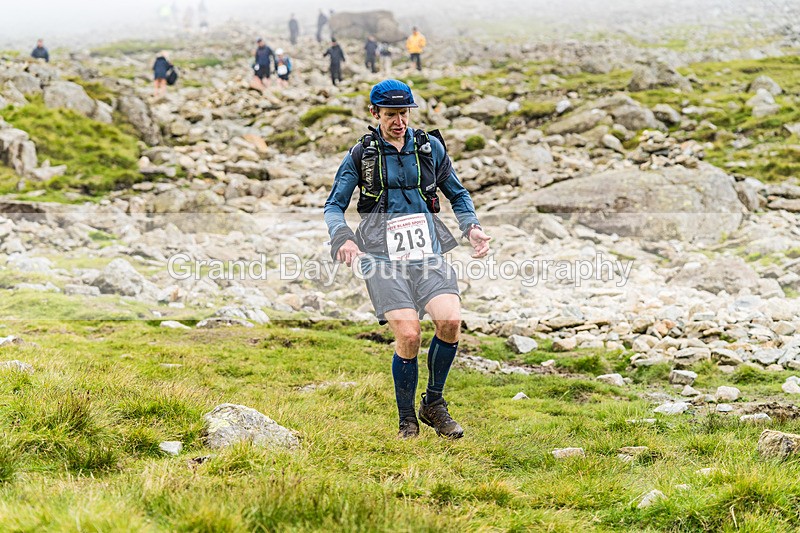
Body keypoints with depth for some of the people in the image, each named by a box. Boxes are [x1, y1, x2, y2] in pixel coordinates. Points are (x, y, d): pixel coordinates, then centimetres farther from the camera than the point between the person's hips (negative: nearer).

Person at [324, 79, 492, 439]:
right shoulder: (361, 154, 6)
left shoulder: (430, 147, 12)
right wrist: (343, 239, -12)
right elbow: (334, 206, 8)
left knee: (450, 320, -22)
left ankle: (434, 404, 2)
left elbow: (457, 194, 23)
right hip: (382, 257, -2)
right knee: (408, 336, -18)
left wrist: (472, 228, 4)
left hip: (427, 252, 2)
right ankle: (407, 421, 5)